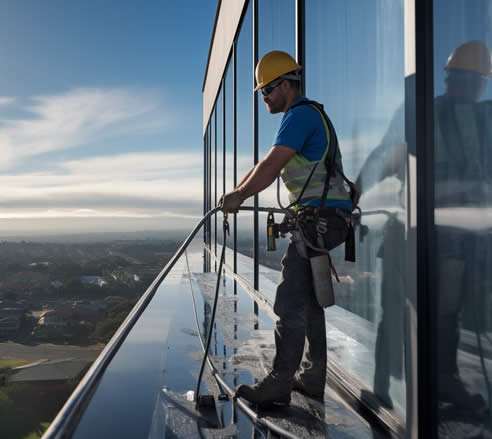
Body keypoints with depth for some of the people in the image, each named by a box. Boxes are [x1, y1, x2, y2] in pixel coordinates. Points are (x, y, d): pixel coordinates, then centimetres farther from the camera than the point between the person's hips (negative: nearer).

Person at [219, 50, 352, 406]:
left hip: (320, 218, -11)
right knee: (311, 301, 13)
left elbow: (271, 166, -18)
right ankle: (314, 377, 20)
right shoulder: (308, 115, 24)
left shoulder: (301, 114, -9)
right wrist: (235, 194, 18)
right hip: (324, 217, 11)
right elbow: (269, 166, 24)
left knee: (291, 301, -9)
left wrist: (239, 196, -5)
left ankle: (279, 383, -3)